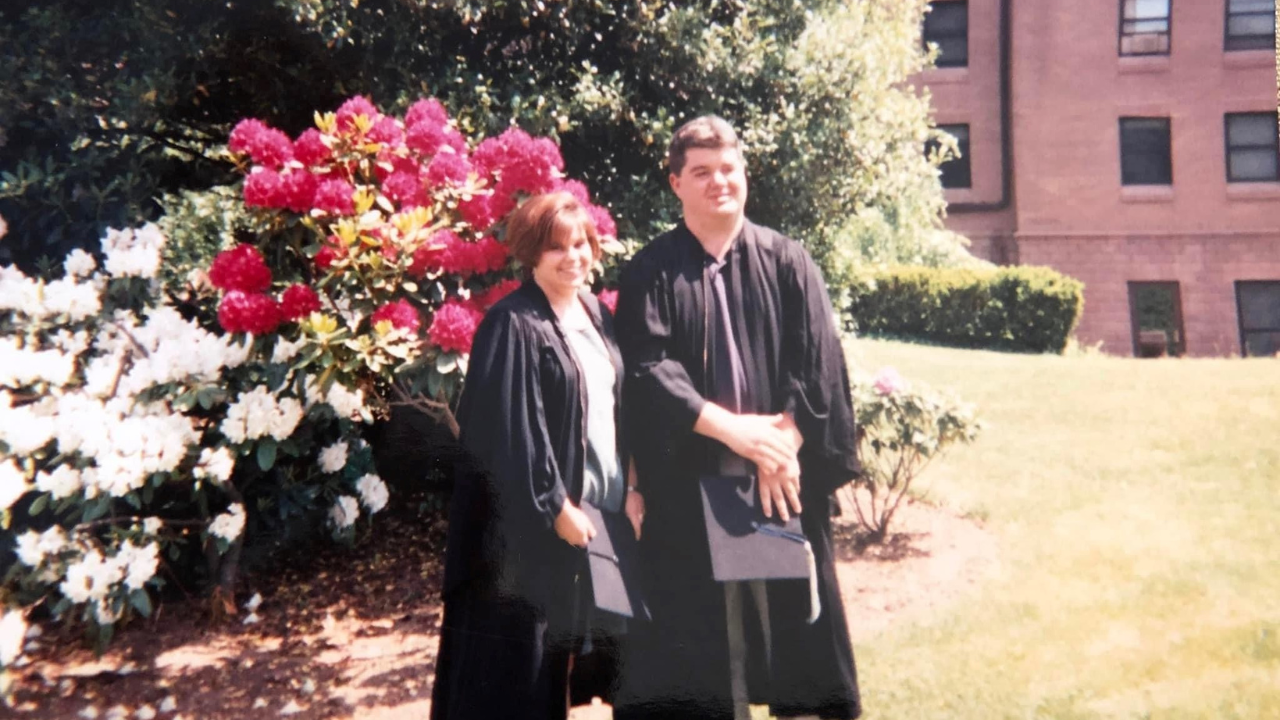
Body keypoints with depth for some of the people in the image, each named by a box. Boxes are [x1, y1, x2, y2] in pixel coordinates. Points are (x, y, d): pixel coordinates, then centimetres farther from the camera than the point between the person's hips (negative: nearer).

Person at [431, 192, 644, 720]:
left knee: (561, 642, 16)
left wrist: (631, 487, 5)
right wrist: (555, 505, -16)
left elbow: (619, 405, 12)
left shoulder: (596, 314, 9)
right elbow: (507, 428, -18)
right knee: (522, 651, 4)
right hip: (530, 517, -7)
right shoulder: (512, 325, -15)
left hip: (599, 503, 7)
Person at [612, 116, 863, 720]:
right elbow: (646, 369, -10)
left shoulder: (787, 262, 7)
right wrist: (729, 426, -19)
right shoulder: (651, 273, 1)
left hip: (782, 473, 2)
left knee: (788, 611, 10)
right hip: (689, 479, -1)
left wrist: (783, 444, -14)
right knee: (692, 620, 4)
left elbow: (818, 363, -1)